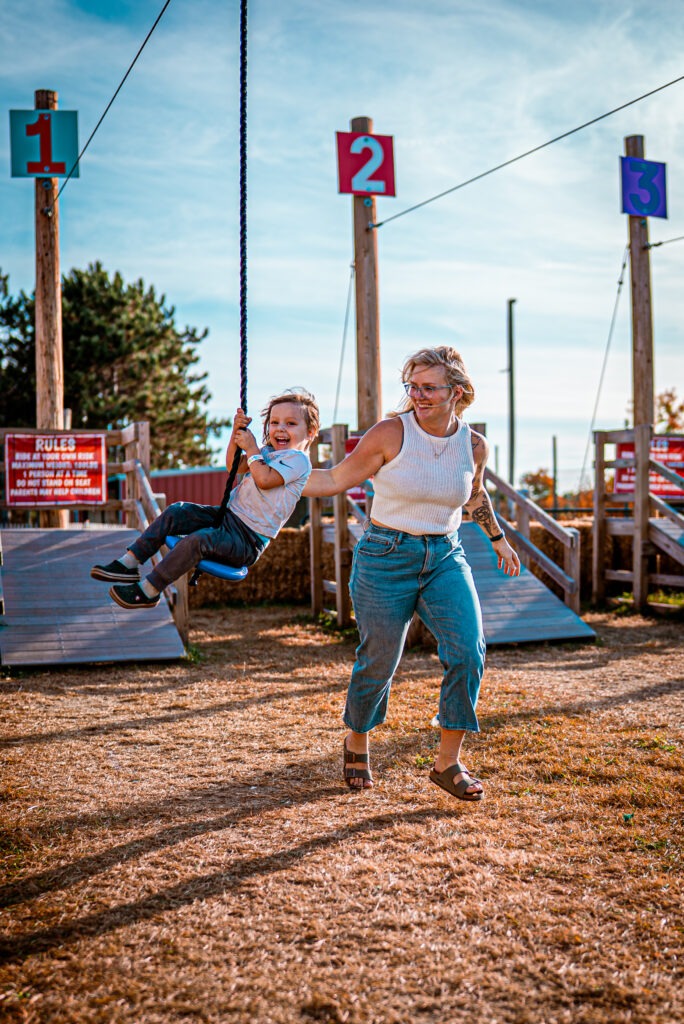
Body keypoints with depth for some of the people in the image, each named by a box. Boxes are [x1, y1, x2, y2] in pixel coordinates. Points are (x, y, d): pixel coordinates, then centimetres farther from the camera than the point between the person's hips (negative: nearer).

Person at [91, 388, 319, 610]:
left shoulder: (298, 459, -12)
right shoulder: (268, 451, 16)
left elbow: (264, 479, -25)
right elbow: (233, 466, 16)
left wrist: (251, 448, -12)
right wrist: (237, 432, 3)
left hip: (249, 539, -9)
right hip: (229, 514, 9)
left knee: (199, 539, -31)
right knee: (175, 512, -5)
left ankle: (148, 591, -22)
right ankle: (129, 563, -6)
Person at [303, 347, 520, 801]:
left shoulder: (474, 445, 1)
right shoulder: (391, 433, -11)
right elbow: (338, 478, -5)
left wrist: (498, 538, 31)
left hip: (446, 558, 3)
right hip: (386, 558, -3)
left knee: (468, 651, -12)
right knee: (378, 662, 5)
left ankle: (448, 763, 3)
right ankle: (357, 744, 34)